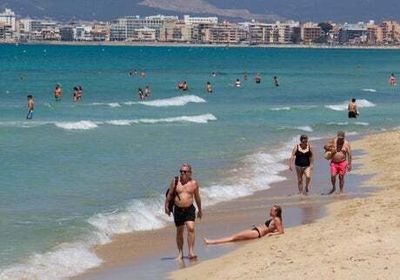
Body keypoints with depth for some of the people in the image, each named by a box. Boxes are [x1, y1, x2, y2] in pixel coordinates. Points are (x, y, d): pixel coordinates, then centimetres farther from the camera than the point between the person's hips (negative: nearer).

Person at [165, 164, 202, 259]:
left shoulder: (194, 183, 0)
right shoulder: (175, 181, -1)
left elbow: (197, 197, 11)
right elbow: (170, 194, 7)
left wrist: (200, 210, 17)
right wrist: (166, 206, 5)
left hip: (189, 209, -1)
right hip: (178, 209, 1)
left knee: (191, 228, -17)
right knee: (179, 231, 7)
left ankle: (191, 252, -17)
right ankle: (180, 253, 19)